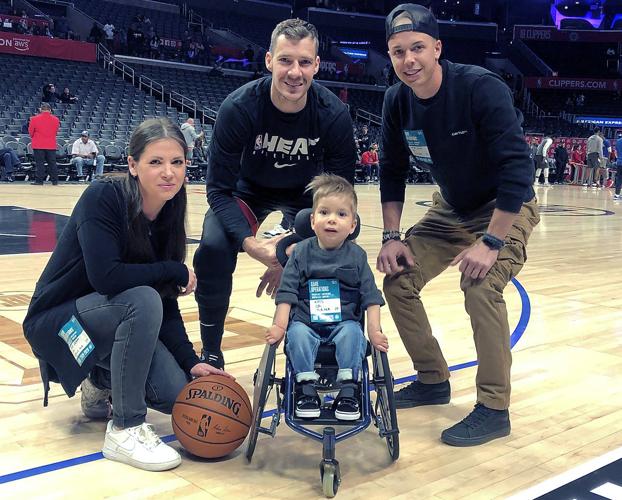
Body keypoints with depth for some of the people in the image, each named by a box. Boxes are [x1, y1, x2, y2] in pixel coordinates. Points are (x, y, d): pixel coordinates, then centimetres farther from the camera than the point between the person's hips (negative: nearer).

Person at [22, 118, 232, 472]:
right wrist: (176, 271, -23)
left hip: (113, 320, 6)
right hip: (58, 322, -6)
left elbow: (167, 304, -3)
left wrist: (191, 361, -13)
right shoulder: (103, 197, -22)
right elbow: (105, 276, -35)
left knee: (178, 395, -13)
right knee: (143, 300, -34)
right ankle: (125, 430, -21)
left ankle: (101, 382, 18)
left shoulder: (168, 217, -4)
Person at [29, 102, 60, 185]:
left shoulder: (34, 119, -9)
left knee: (39, 163, 1)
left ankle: (39, 181, 0)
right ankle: (55, 181, 10)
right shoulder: (56, 120, -1)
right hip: (51, 145, 3)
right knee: (52, 163, 9)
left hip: (38, 145, -3)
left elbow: (31, 132, 1)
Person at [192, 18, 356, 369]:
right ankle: (211, 353, -4)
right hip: (247, 192, -1)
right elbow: (219, 189, -24)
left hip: (305, 195, 2)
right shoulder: (239, 108, -30)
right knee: (213, 250, -26)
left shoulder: (334, 115, -27)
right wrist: (249, 242, -40)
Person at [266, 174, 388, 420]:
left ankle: (348, 388, -17)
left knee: (352, 334, -29)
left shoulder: (356, 256, 2)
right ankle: (306, 386, -15)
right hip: (305, 321, 0)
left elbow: (371, 297, 3)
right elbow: (287, 293, 1)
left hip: (344, 322, 0)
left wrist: (374, 330, -7)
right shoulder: (301, 252, 1)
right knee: (298, 334, -29)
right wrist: (280, 325, -10)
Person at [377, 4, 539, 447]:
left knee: (481, 287, -28)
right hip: (451, 209, 6)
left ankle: (494, 409, -12)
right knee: (398, 280, -2)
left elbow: (517, 168, -29)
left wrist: (491, 242, -32)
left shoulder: (482, 88, -27)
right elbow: (393, 171, 2)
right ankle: (433, 380, 16)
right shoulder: (397, 102, -10)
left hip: (506, 208, -6)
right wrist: (391, 236, -5)